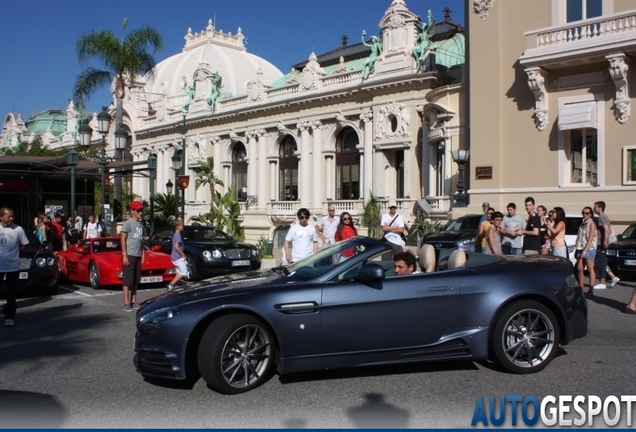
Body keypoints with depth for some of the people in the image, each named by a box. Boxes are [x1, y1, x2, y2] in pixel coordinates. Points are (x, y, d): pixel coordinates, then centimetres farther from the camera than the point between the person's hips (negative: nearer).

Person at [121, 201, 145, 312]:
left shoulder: (141, 224, 14)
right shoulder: (128, 223, -7)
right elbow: (122, 240, -9)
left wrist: (142, 254, 12)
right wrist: (125, 255, -14)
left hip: (138, 256, 7)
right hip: (129, 255, -7)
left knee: (136, 280, 10)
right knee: (127, 280, -4)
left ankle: (133, 302, 17)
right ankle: (126, 303, -2)